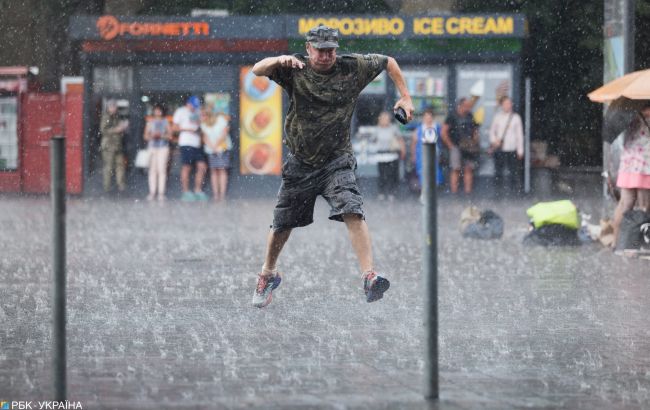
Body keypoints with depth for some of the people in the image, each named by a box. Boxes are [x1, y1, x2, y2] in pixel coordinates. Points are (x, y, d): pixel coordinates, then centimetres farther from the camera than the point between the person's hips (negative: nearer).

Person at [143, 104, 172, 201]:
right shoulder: (150, 122, 12)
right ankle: (152, 192, -1)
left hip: (163, 147, -1)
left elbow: (170, 135, 4)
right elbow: (146, 136, 10)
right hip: (152, 147, 2)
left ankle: (161, 193, -8)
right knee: (152, 169, -3)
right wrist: (152, 136, -11)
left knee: (162, 169, -8)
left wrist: (161, 136, -12)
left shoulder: (165, 121, 8)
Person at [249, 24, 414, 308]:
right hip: (300, 162, 1)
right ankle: (268, 274, 37)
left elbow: (388, 62, 13)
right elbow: (257, 70, -19)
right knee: (282, 223, 11)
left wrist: (405, 97, 8)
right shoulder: (295, 70, -6)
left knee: (352, 212, -24)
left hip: (336, 160, -1)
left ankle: (370, 278, -32)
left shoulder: (353, 68, -3)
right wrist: (279, 60, -38)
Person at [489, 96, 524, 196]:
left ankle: (515, 191, 3)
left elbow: (519, 134, 4)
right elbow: (492, 130, 11)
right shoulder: (497, 117, 4)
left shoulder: (515, 117, 2)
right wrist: (494, 140, -9)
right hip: (499, 149, 1)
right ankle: (499, 191, 13)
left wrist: (520, 150, 2)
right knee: (498, 172, 4)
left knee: (514, 172, -2)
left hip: (512, 150, -1)